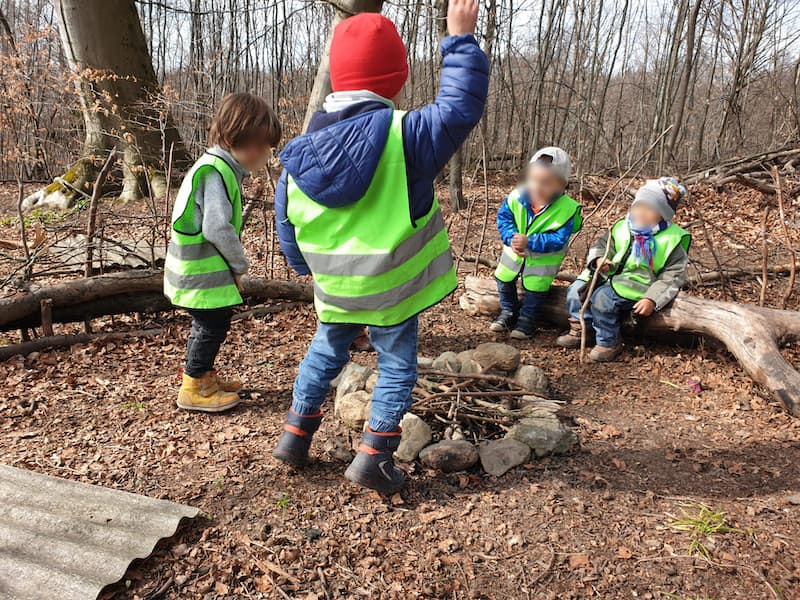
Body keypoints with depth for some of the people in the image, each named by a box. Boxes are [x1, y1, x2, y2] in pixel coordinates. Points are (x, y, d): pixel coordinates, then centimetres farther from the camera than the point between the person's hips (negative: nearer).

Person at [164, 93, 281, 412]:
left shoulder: (218, 167, 11)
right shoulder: (216, 171, -21)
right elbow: (217, 228, -28)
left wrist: (233, 265, 9)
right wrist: (239, 264, -14)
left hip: (202, 268, 10)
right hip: (202, 273, -10)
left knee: (208, 323, 21)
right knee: (213, 325, 2)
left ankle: (202, 376, 37)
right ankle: (194, 388, 16)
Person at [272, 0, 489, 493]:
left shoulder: (303, 148, -2)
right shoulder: (404, 135, -19)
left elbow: (287, 218, 7)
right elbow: (461, 106, -14)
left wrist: (306, 266, 24)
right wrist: (461, 41, -4)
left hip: (333, 287, 5)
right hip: (391, 288, -4)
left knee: (325, 354, 25)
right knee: (397, 366, 13)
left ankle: (296, 436, 34)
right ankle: (374, 457, 15)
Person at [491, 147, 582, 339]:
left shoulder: (566, 209, -29)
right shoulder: (517, 197, -22)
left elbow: (558, 240, -29)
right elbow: (503, 217, -9)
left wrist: (529, 242, -36)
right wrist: (511, 238, -26)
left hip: (544, 258, -4)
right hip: (515, 251, 4)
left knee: (535, 287, 2)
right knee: (504, 279, 14)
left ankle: (526, 320, 25)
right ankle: (508, 312, 35)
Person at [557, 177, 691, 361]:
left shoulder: (672, 240, -9)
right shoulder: (623, 227, 6)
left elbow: (673, 276, -9)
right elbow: (601, 244, 13)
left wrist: (652, 299, -21)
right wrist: (599, 259, -12)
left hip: (638, 285, -7)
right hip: (610, 274, 7)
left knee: (602, 297, -30)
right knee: (576, 290, -7)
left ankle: (609, 343, -11)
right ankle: (578, 331, 12)